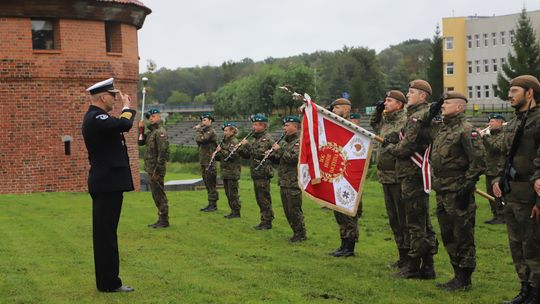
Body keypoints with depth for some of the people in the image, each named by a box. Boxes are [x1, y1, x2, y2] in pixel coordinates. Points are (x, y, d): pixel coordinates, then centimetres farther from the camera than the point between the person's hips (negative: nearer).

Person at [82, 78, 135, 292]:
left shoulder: (95, 117, 16)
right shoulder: (96, 118, -17)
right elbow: (125, 124, -26)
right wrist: (127, 106, -11)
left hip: (105, 183, 11)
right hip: (107, 184, -11)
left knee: (105, 233, 14)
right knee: (106, 233, -6)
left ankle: (107, 280, 22)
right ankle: (109, 282, -1)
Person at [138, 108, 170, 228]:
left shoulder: (160, 132, -14)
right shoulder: (152, 132, 17)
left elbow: (163, 152, -20)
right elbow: (140, 142, 23)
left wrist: (157, 170, -23)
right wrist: (140, 129, 8)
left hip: (156, 169, -10)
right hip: (151, 168, 10)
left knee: (159, 194, -6)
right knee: (156, 195, 14)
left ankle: (164, 220, -1)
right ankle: (161, 219, 21)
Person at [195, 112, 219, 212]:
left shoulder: (211, 132, -12)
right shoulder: (205, 131, 18)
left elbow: (200, 139, -24)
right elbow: (198, 142, 14)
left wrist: (198, 130, -7)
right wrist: (199, 130, 6)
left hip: (210, 162, -10)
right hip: (204, 162, 10)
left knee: (211, 184, -6)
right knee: (208, 184, 13)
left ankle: (213, 204, -3)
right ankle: (211, 204, 19)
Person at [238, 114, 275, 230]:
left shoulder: (267, 138, -11)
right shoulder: (256, 138, 19)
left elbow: (260, 153, -25)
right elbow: (248, 155, 21)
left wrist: (247, 145, -19)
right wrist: (240, 149, 4)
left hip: (263, 174, -10)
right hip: (256, 174, 10)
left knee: (264, 199, -6)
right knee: (260, 199, 13)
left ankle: (267, 222, -1)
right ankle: (264, 221, 19)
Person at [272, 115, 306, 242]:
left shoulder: (299, 142, -11)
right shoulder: (286, 142, 18)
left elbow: (293, 158, -24)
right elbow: (280, 159, 25)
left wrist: (279, 150, -17)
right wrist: (273, 154, 5)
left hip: (294, 183, -9)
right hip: (284, 183, 9)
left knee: (295, 210, -5)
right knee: (287, 211, 13)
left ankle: (301, 234, 5)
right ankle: (296, 232, 22)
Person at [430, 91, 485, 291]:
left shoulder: (466, 131, -12)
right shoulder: (442, 129, 16)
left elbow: (479, 162, -17)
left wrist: (467, 185, -19)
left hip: (458, 192, -10)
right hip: (442, 192, 10)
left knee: (463, 237, -2)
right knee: (448, 236, 15)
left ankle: (464, 280, 4)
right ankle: (458, 275, 24)